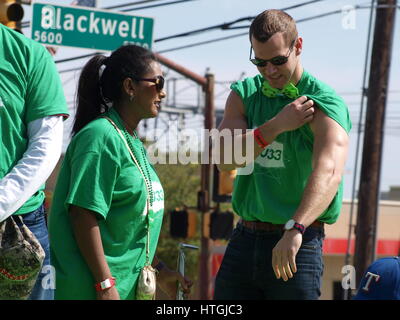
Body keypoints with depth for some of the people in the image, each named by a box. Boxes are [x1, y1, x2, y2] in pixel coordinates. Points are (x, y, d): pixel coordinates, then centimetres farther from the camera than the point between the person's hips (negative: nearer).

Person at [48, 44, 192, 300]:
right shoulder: (101, 136, -13)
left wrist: (159, 270, 22)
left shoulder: (133, 143, 15)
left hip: (127, 285, 9)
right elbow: (84, 214, -20)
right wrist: (105, 285, -22)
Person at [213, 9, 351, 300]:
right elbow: (225, 159, -5)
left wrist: (294, 230, -42)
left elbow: (328, 173, -28)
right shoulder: (244, 94, 8)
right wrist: (277, 126, -16)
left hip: (298, 244, -5)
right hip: (243, 240, 5)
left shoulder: (325, 103, -10)